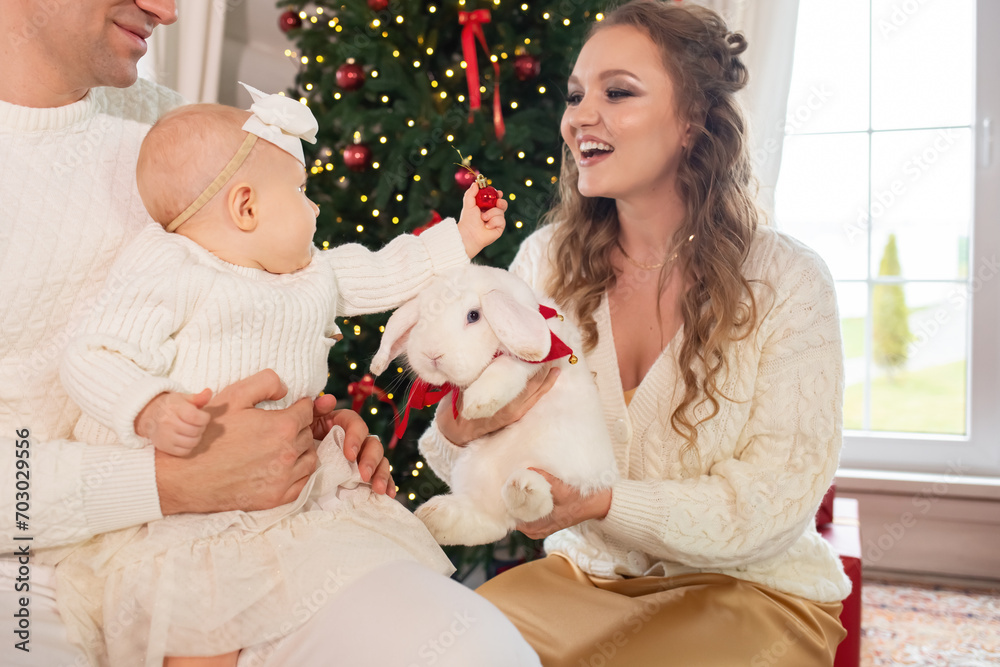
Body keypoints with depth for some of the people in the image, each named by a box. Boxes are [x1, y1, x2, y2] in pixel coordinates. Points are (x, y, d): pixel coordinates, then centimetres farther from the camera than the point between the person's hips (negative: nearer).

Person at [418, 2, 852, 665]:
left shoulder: (788, 281, -12)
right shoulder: (544, 260, -3)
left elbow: (774, 500, -15)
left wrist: (600, 502, -28)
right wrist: (457, 432, -24)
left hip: (751, 588, -2)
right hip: (585, 573, 3)